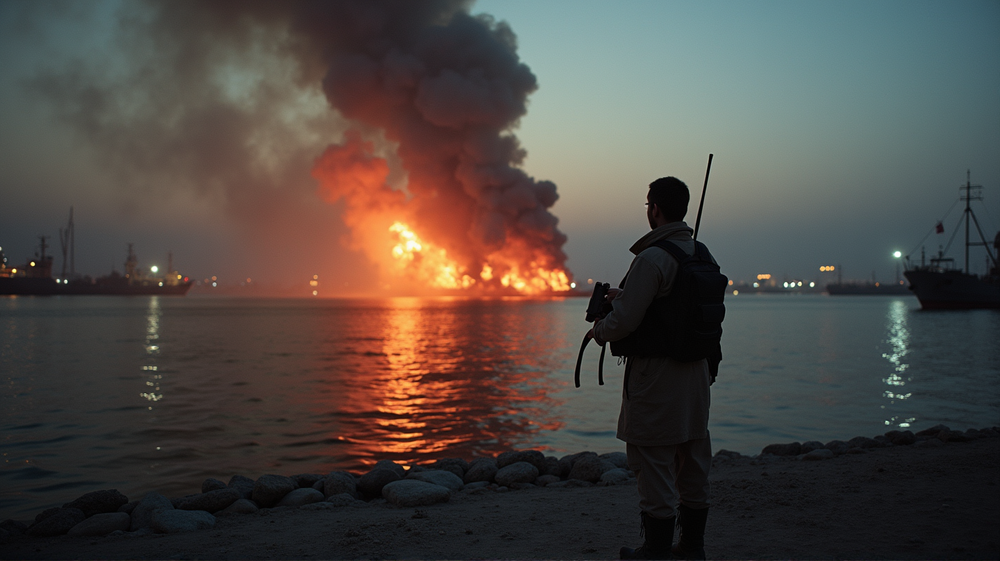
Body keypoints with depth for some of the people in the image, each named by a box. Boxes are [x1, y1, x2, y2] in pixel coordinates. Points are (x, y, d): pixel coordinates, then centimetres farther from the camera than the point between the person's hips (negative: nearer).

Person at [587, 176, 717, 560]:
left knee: (655, 464, 2)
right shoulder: (703, 256, 9)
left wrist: (599, 332, 2)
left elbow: (625, 320, -20)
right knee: (693, 463, 16)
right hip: (697, 372, 9)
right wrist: (623, 296, 21)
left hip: (656, 377, -8)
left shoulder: (652, 258, -17)